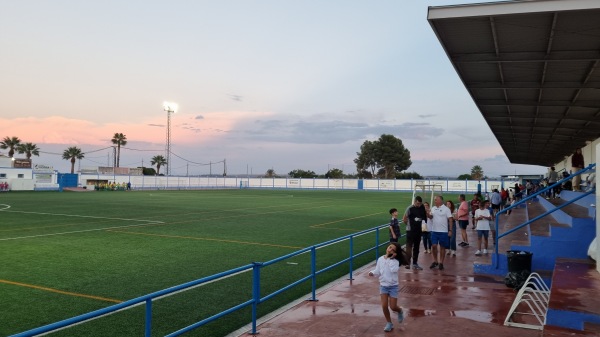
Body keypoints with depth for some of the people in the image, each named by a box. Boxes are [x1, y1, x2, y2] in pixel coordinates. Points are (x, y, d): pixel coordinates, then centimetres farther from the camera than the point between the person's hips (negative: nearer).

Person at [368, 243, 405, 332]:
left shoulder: (395, 261, -13)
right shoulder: (380, 259, -3)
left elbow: (393, 270, -32)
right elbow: (377, 271, 4)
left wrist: (390, 258, -27)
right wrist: (372, 273, -17)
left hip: (393, 286, -3)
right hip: (383, 285, 3)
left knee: (393, 307, -1)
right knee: (384, 306, -5)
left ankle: (400, 311, 36)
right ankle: (389, 323, 15)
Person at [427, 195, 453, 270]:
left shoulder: (446, 209, -6)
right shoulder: (433, 208, 7)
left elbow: (450, 220, -6)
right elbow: (430, 217, 1)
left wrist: (450, 230, -12)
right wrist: (427, 214, -22)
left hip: (443, 231, -3)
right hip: (434, 231, 4)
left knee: (442, 247, 5)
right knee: (434, 246, 2)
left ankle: (441, 263, 14)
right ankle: (435, 261, 17)